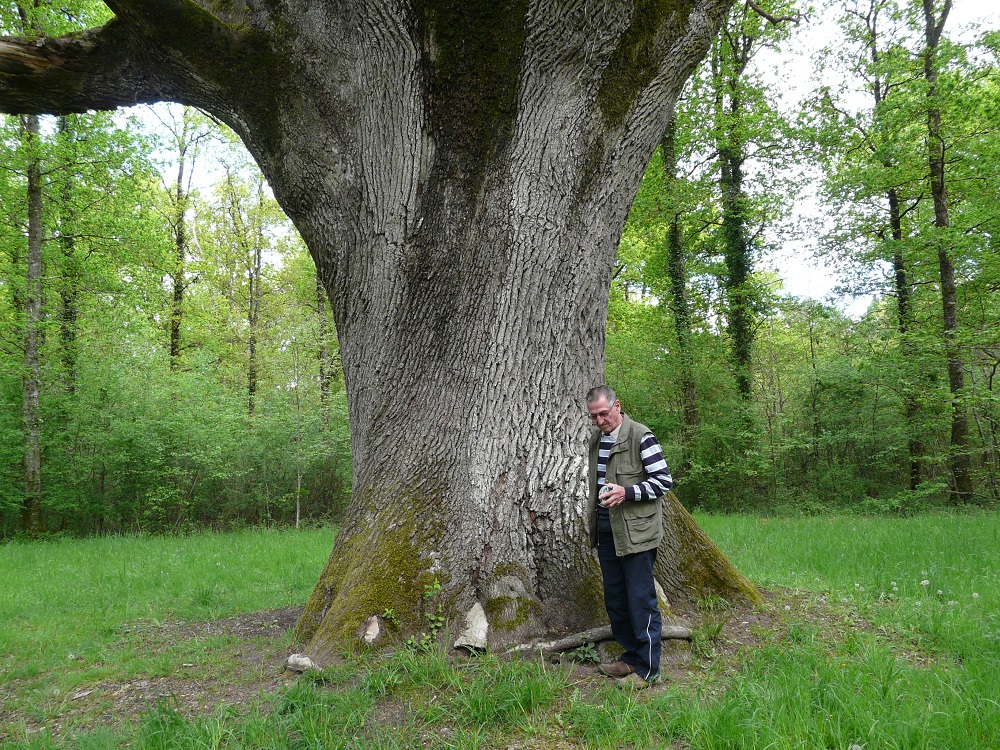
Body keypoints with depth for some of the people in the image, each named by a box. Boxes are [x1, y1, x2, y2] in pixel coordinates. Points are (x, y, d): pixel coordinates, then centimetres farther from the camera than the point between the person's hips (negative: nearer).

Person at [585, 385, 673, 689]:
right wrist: (593, 514, 18)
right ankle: (631, 657, 28)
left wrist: (627, 493, -22)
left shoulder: (640, 436, -11)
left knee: (641, 600, -3)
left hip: (636, 530, -8)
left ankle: (648, 669, 7)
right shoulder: (596, 439, 13)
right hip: (606, 529, 8)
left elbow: (664, 480, -12)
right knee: (615, 599, 14)